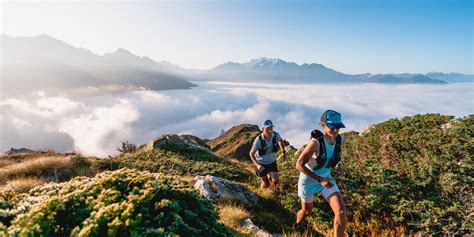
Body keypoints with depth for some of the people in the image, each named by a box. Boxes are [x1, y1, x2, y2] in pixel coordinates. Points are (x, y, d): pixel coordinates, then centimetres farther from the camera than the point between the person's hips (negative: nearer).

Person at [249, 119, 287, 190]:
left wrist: (284, 152, 3)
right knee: (266, 185, 8)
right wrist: (257, 165, -30)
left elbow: (281, 140, 6)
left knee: (275, 181, -12)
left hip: (272, 162, 3)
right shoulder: (258, 140, -30)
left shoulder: (276, 135, -20)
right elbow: (251, 153, -18)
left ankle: (269, 175, 23)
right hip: (261, 163, -2)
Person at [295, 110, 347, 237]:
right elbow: (299, 165, -28)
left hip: (326, 177, 4)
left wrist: (339, 165, -2)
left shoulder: (340, 139, -13)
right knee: (307, 211, 19)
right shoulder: (315, 141, -32)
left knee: (341, 213, -13)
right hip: (308, 179, -4)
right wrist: (320, 180, -30)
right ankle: (296, 224, 56)